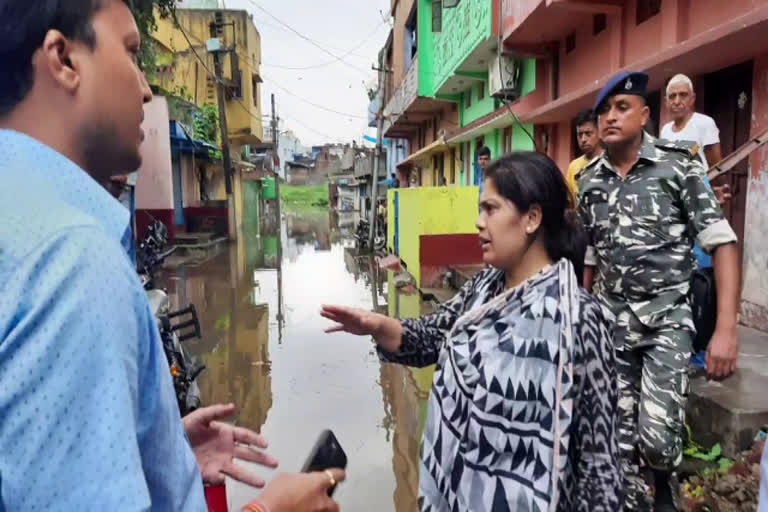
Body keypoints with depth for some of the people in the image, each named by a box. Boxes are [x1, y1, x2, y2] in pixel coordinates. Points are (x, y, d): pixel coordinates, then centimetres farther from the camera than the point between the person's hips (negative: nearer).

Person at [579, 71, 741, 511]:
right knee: (623, 438, 8)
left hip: (667, 317, -4)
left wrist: (726, 329, -18)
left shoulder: (677, 164, -6)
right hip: (612, 321, 4)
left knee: (657, 436, -12)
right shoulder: (590, 181, 6)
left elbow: (723, 244, -10)